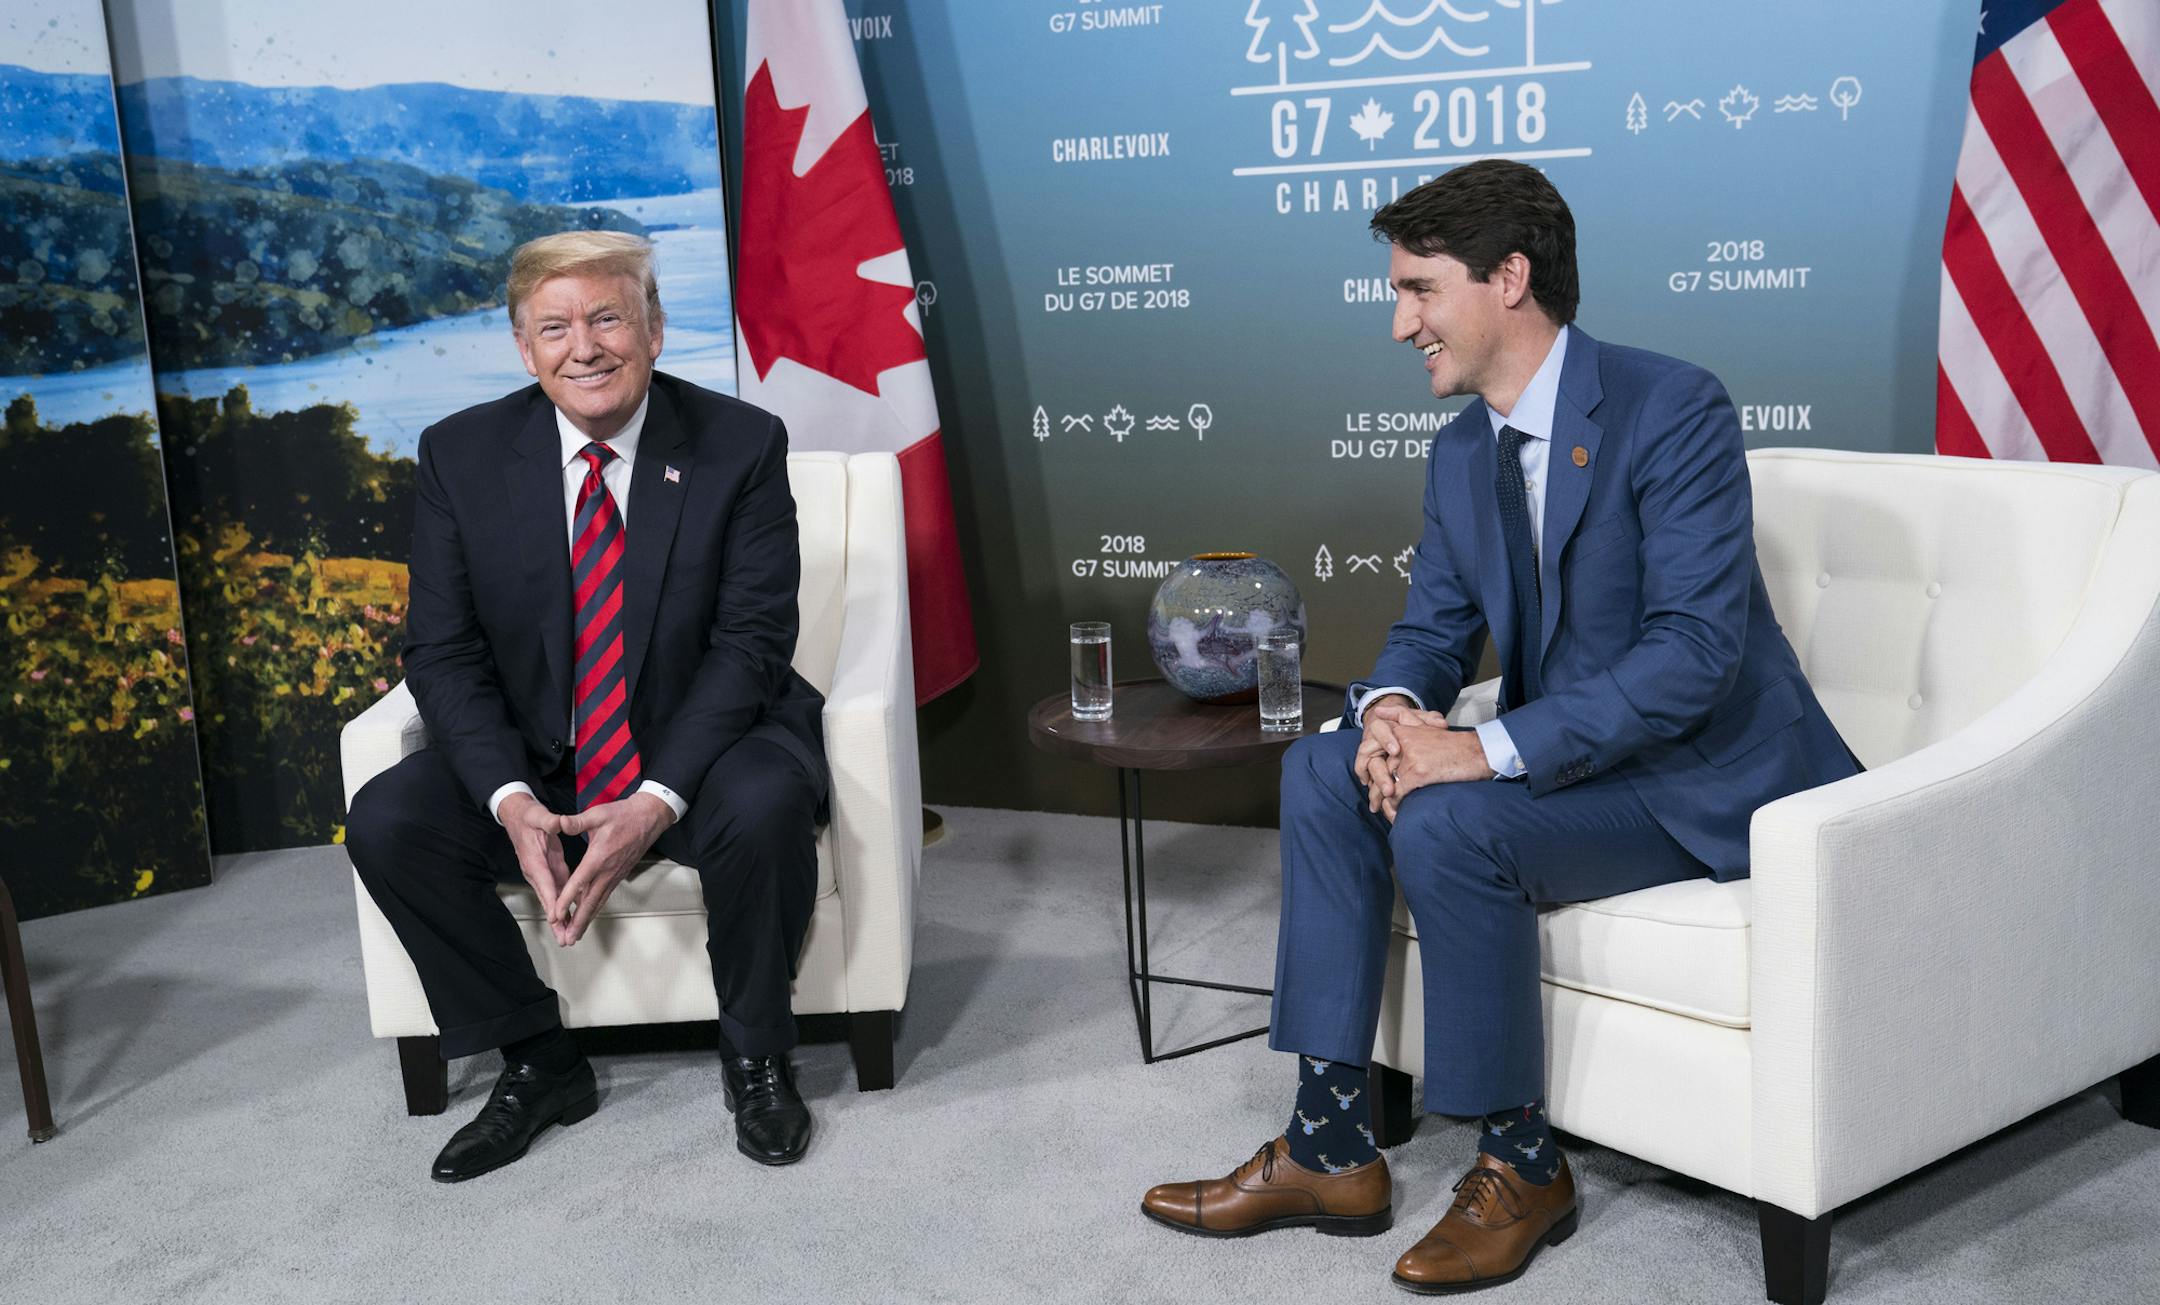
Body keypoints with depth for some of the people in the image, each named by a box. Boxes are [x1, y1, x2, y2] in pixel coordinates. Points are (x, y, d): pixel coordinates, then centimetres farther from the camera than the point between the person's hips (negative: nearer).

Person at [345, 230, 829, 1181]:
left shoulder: (740, 445, -10)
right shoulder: (460, 455, -4)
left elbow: (750, 640, -14)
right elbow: (442, 652, -5)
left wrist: (656, 802, -26)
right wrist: (512, 802, -22)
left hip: (698, 749, -3)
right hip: (533, 766, 3)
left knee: (765, 806, -34)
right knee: (385, 821, -19)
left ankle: (756, 1057, -7)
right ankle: (537, 1062, -1)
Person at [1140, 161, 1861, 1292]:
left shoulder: (1672, 410, -18)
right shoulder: (1462, 448, 8)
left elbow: (1695, 648, -27)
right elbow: (1433, 626, 12)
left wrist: (1488, 750, -31)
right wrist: (1391, 707, -14)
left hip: (1703, 777, -8)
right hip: (1563, 762, 8)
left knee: (1446, 822, -29)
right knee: (1322, 770, -8)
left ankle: (1520, 1167, -8)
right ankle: (1331, 1147, -4)